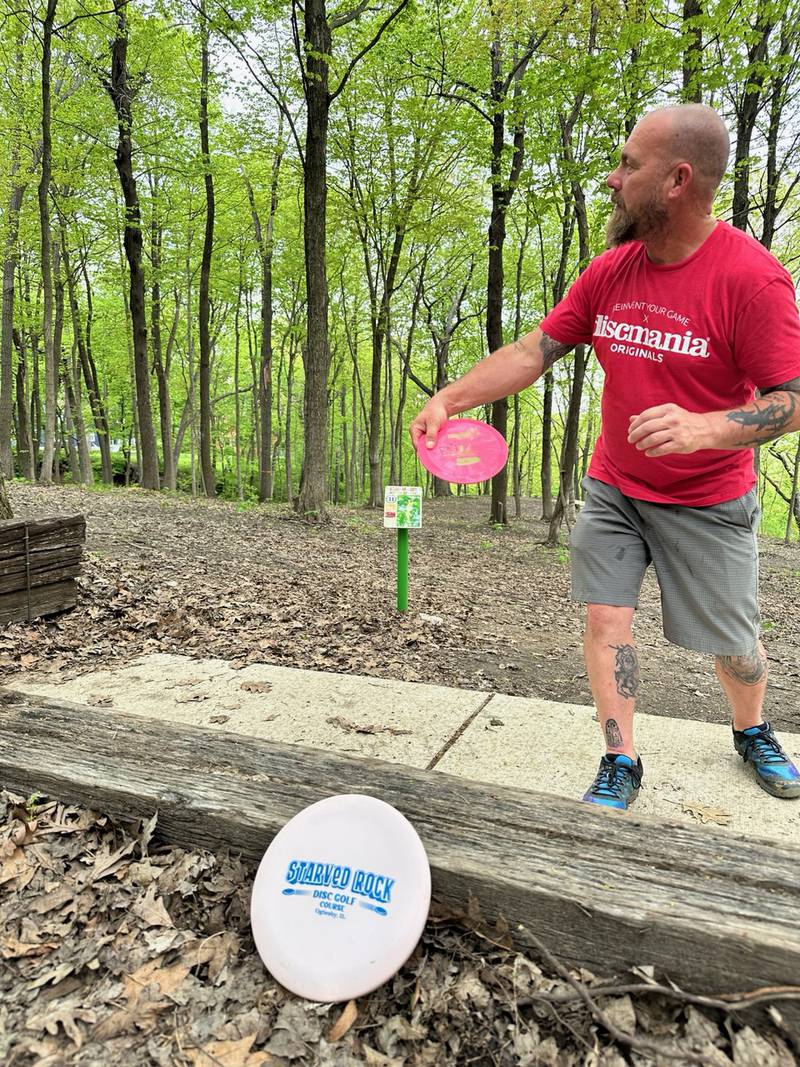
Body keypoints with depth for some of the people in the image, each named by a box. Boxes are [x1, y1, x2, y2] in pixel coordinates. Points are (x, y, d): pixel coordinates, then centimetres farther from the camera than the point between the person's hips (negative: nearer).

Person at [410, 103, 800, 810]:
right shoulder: (610, 271, -2)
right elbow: (533, 352, -1)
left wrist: (703, 427, -37)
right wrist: (447, 399, -11)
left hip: (708, 504, -3)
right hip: (613, 490, 4)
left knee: (733, 644, 9)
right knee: (605, 617, -3)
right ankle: (620, 764, 14)